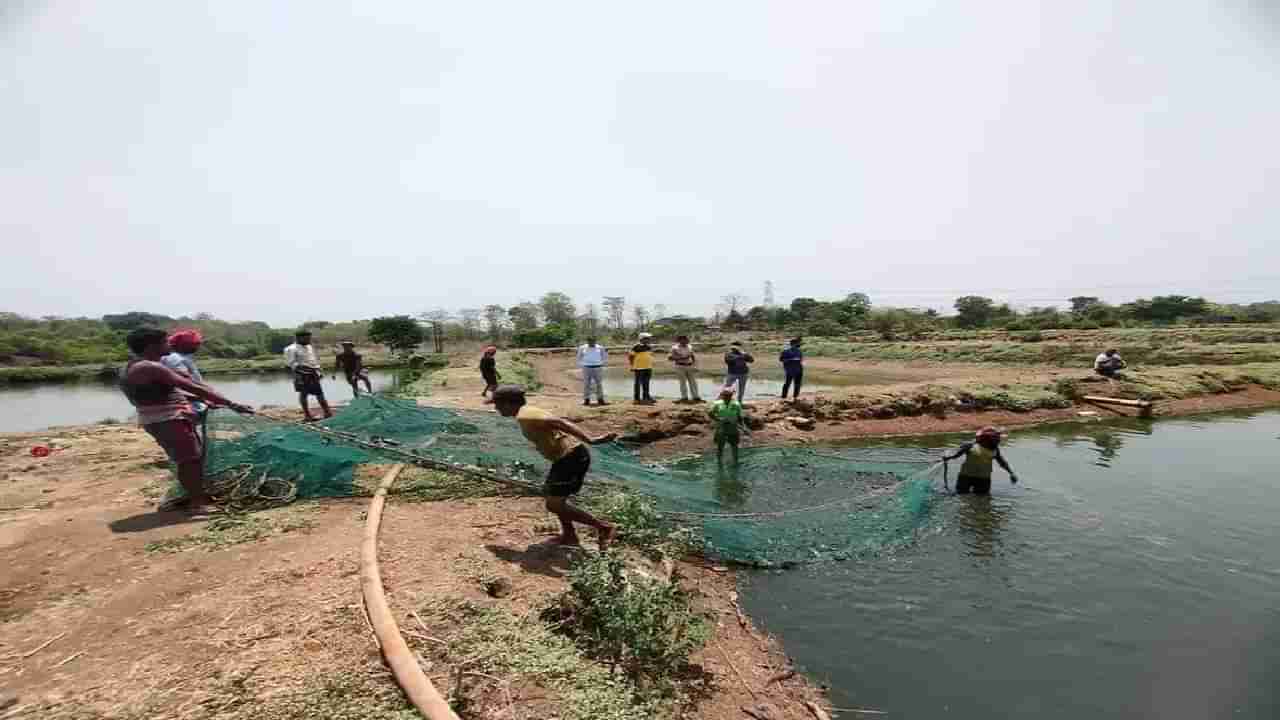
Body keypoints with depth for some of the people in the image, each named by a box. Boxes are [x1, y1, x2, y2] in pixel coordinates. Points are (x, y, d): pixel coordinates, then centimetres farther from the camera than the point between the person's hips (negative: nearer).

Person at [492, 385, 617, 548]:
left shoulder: (524, 416, -13)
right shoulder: (528, 412, 17)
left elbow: (558, 422, -25)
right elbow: (559, 423, 22)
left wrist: (590, 439, -32)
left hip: (571, 457, -10)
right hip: (571, 456, 10)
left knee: (554, 505, -4)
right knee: (549, 492, 24)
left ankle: (604, 527, 1)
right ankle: (569, 535, 29)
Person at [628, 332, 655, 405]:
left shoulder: (650, 347, 12)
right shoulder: (636, 347, -10)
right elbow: (630, 356, -6)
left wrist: (651, 366, 19)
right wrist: (632, 366, -6)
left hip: (648, 368, 7)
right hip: (639, 368, -7)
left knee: (646, 384, 14)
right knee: (638, 384, -1)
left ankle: (646, 397, 23)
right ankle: (637, 399, 4)